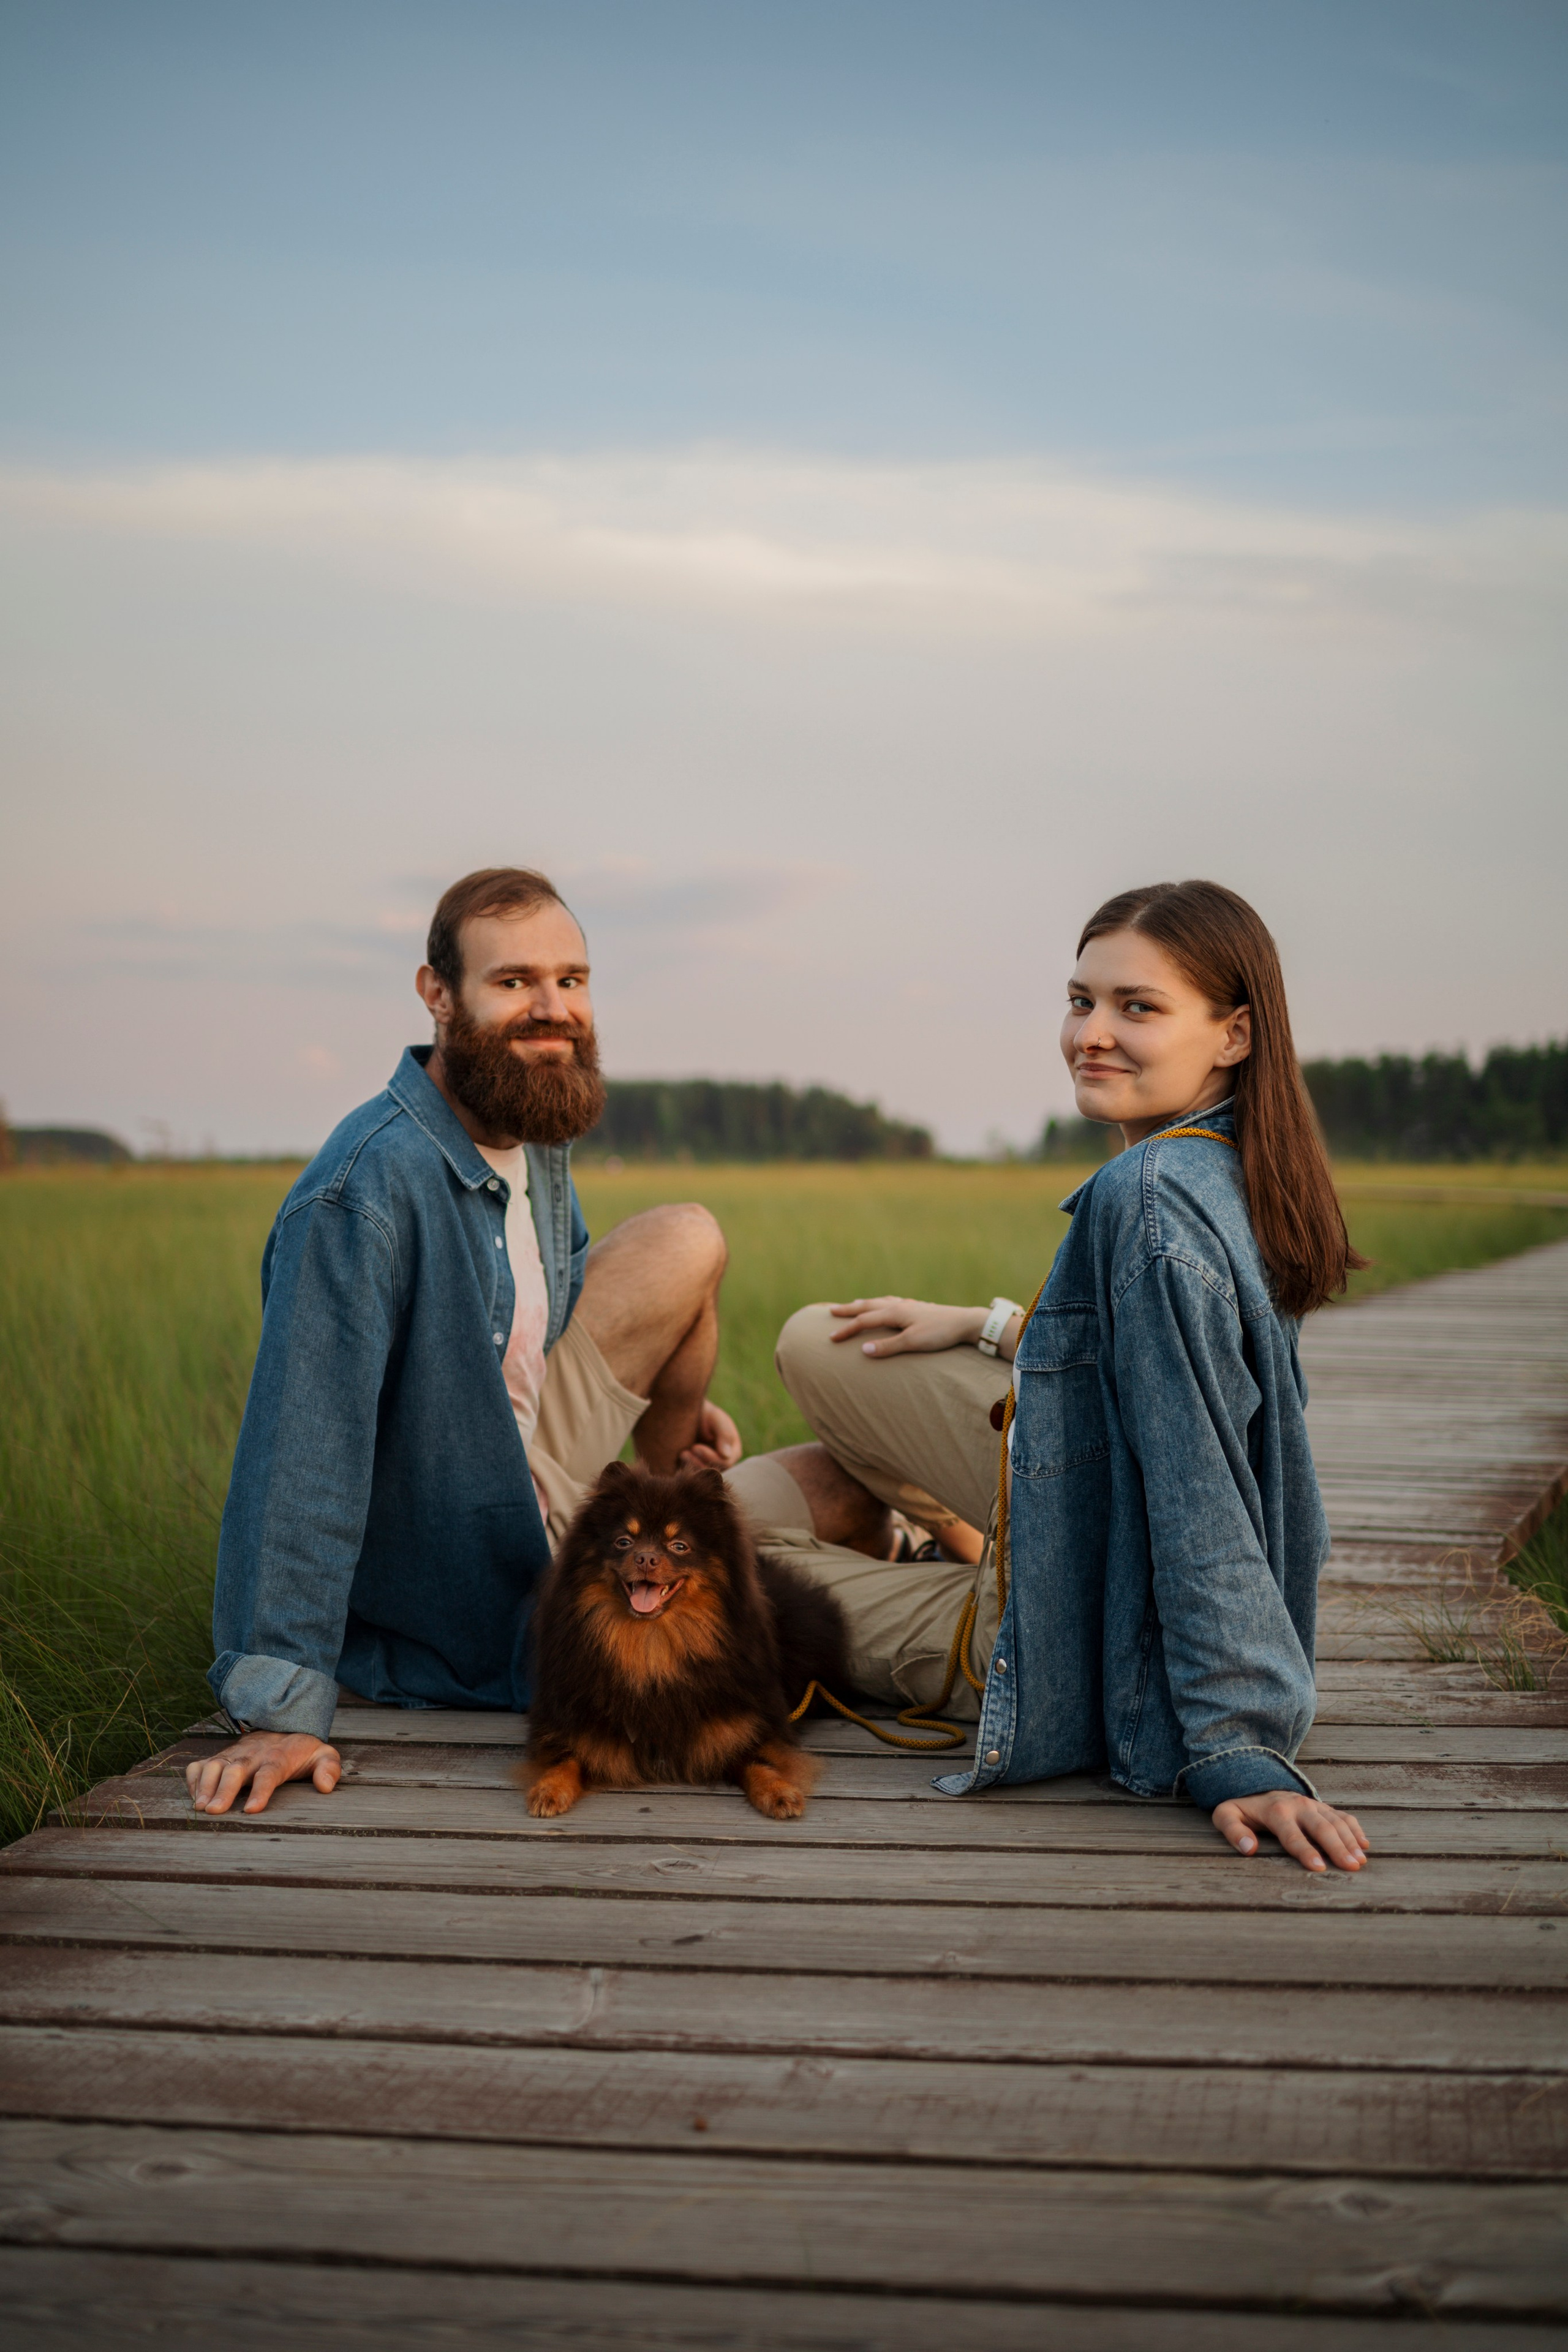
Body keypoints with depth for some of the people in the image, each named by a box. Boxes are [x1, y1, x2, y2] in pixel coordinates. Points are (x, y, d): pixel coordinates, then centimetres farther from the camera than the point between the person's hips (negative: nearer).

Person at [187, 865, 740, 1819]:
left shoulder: (537, 1135, -1)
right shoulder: (367, 1189, -29)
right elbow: (304, 1448, -32)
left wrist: (669, 1406, 5)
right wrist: (280, 1708, -33)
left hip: (532, 1482, 8)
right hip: (471, 1624, -8)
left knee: (685, 1243, -1)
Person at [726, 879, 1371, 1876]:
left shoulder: (1148, 1199, -29)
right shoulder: (1240, 1175, -2)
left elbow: (1195, 1491, -32)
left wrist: (1237, 1752, -32)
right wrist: (987, 1325, 17)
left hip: (1086, 1666, -9)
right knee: (818, 1344, 15)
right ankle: (965, 1560, 30)